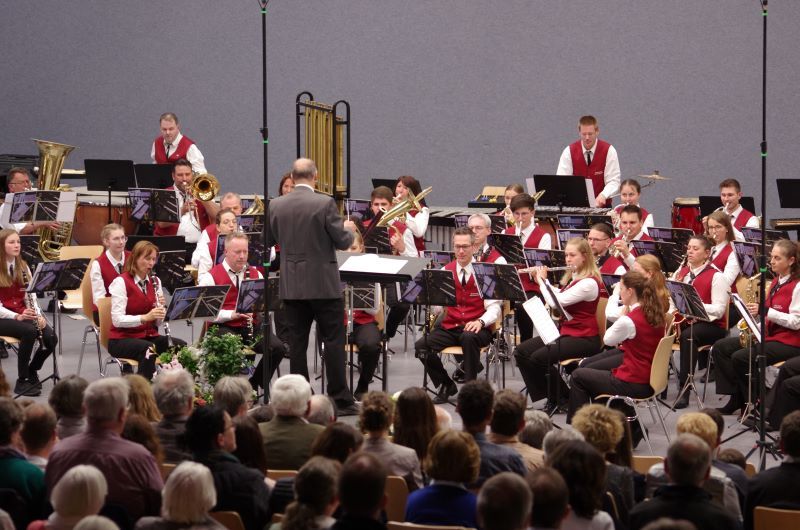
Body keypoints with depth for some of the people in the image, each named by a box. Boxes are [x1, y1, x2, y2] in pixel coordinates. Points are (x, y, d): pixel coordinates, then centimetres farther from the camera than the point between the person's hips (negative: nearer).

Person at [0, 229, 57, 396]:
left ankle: (32, 371, 8)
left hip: (23, 314, 5)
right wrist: (16, 317, -26)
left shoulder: (22, 266, 10)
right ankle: (22, 381, -21)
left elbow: (31, 296, 7)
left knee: (50, 337, -20)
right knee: (29, 331, -34)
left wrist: (38, 316, -11)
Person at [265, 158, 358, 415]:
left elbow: (267, 241, 11)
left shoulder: (276, 206, 0)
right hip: (323, 284, -4)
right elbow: (343, 242, -9)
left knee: (297, 342, 8)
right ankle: (340, 400, 2)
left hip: (291, 285, 4)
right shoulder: (325, 203, -12)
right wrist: (349, 228, 13)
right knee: (333, 341, 2)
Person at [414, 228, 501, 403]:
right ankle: (446, 385, 1)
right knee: (421, 346, -22)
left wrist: (481, 322, -27)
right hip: (450, 327, 3)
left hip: (476, 329, -3)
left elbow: (494, 308, -7)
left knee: (469, 338, -39)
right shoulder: (445, 271, 8)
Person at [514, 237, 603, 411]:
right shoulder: (572, 277, 12)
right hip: (565, 332, 9)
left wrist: (543, 280, -10)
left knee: (539, 357, -24)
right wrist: (542, 280, 8)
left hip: (584, 339, -9)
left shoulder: (589, 283, -18)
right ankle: (544, 396, 0)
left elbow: (556, 302, -23)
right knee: (521, 351, -4)